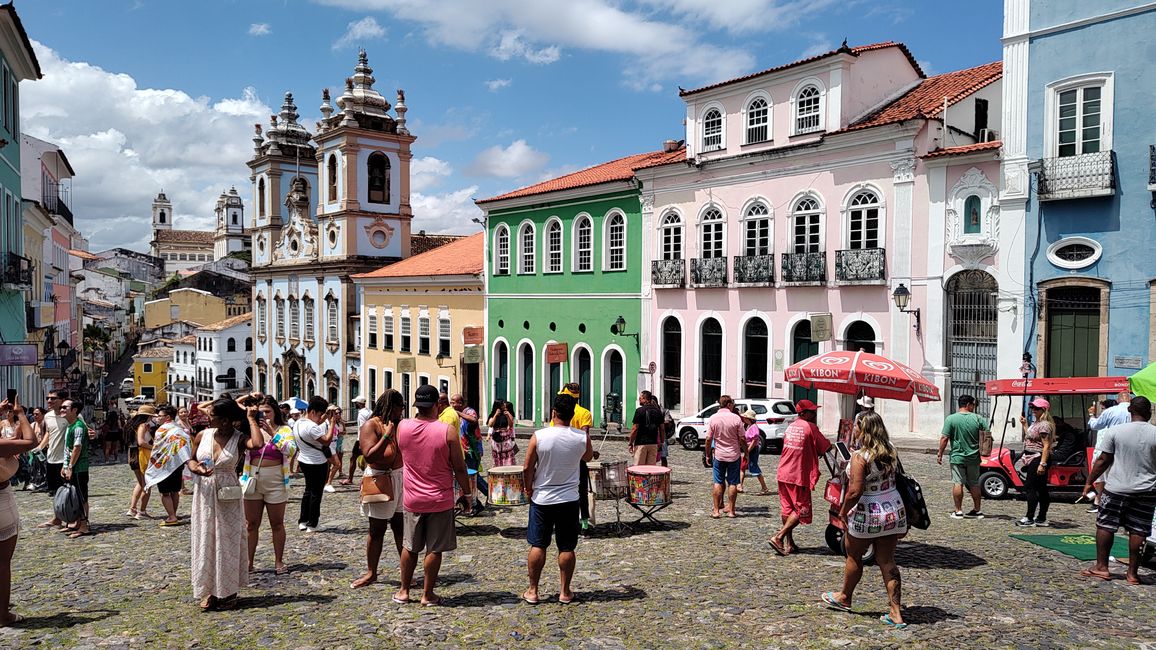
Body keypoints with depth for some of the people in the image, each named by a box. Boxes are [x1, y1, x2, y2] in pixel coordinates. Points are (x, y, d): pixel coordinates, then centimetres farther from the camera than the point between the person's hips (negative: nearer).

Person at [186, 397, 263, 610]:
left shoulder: (239, 438, -11)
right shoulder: (202, 435, -2)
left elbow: (258, 444, -33)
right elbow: (191, 460, 12)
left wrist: (251, 419, -20)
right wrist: (196, 469, -11)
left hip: (227, 496, -3)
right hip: (204, 493, 3)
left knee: (227, 541, 6)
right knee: (205, 541, 8)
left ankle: (228, 591, 20)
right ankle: (209, 591, 21)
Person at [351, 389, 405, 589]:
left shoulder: (400, 424, 10)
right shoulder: (371, 425, -10)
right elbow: (370, 456, -20)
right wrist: (386, 435, -24)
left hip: (400, 477, 5)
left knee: (401, 526, 9)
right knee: (376, 530, 6)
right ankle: (371, 572, 17)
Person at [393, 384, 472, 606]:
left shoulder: (403, 427, -6)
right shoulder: (448, 431, -15)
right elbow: (459, 468, -10)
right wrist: (466, 494, 3)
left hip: (412, 499, 3)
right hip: (440, 500, -3)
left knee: (409, 547, 18)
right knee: (434, 549, 8)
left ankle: (403, 591, 28)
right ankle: (428, 594, 16)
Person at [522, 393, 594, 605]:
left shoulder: (539, 436, -13)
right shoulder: (582, 437, -8)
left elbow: (527, 468, -7)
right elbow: (588, 457, 14)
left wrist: (529, 489, 9)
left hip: (541, 499, -1)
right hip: (569, 500, 1)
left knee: (538, 545, 10)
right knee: (567, 548, 10)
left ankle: (532, 591, 17)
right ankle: (565, 591, 18)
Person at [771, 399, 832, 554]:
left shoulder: (790, 427, 12)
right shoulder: (810, 427, -10)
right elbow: (826, 447, -4)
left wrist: (813, 451, 16)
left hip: (783, 473, 7)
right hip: (799, 476, -7)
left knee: (787, 508, 13)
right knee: (801, 511, 0)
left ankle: (789, 543, 18)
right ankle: (779, 537, -9)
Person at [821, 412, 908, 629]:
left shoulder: (860, 456, -20)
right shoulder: (890, 452, 1)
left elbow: (855, 491, -23)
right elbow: (897, 480, 9)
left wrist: (843, 511, -11)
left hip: (867, 515, -6)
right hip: (894, 511, 6)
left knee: (854, 556, 16)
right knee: (887, 561, 11)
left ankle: (845, 597, 36)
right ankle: (896, 612, 10)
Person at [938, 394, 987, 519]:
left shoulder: (951, 419, -7)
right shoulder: (978, 419, -1)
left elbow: (944, 438, -10)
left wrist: (940, 454, -2)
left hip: (957, 457, -3)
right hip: (973, 457, 3)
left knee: (957, 483, 0)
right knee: (974, 484, 14)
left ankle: (958, 511, 0)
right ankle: (977, 510, 22)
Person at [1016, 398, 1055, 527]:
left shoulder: (1044, 425, -14)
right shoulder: (1035, 423, 17)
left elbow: (1046, 446, -20)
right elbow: (1029, 438, 26)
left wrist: (1042, 464, -24)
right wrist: (1024, 424, 20)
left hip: (1037, 459, -10)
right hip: (1031, 459, 10)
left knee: (1031, 487, -9)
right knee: (1041, 489, 12)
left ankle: (1029, 518, -7)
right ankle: (1042, 519, 16)